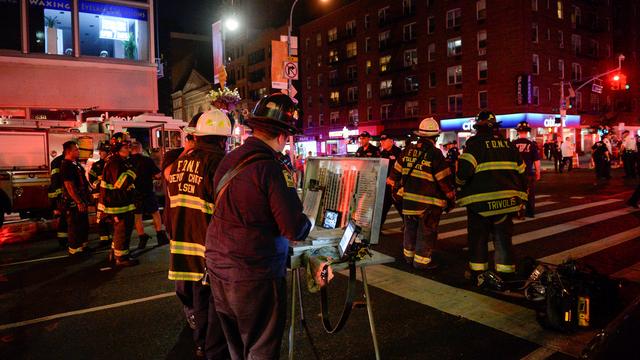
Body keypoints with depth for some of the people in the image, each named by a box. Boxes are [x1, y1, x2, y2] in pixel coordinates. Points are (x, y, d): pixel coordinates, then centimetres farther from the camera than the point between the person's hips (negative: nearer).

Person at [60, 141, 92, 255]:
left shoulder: (76, 164, 12)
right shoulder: (66, 166, -18)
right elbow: (69, 186, -23)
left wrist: (88, 194, 19)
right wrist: (79, 202, -23)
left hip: (81, 200, 10)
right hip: (74, 203, -10)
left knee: (84, 225, 19)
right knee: (75, 227, 0)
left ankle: (83, 245, 31)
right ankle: (74, 249, 10)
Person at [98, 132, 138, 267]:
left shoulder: (122, 162, 13)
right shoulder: (114, 163, -20)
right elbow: (122, 183, -31)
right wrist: (131, 170, -27)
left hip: (123, 203, 11)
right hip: (118, 205, -11)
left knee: (120, 230, 20)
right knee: (123, 231, -3)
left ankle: (114, 253, 33)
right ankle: (121, 258, 7)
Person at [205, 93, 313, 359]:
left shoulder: (228, 160, 3)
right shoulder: (270, 169, -20)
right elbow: (295, 231, -19)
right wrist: (306, 223, 3)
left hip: (218, 266, 8)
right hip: (254, 276, -7)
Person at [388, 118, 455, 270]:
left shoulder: (408, 150, 2)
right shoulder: (435, 154, -14)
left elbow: (396, 171, 11)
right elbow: (445, 180, -11)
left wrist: (392, 184, 26)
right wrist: (451, 198, -1)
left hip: (408, 197, 6)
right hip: (429, 202, -6)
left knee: (410, 227, 19)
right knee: (426, 231, 6)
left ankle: (409, 254, 32)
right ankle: (422, 260, 12)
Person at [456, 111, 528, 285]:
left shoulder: (475, 143, -8)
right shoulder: (508, 144, 10)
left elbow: (465, 169, -21)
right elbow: (521, 173, 14)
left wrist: (459, 183, 0)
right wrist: (521, 198, 21)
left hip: (481, 201, -5)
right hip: (506, 201, 5)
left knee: (478, 238, 9)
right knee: (503, 238, 14)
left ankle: (478, 274, 19)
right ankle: (505, 275, 20)